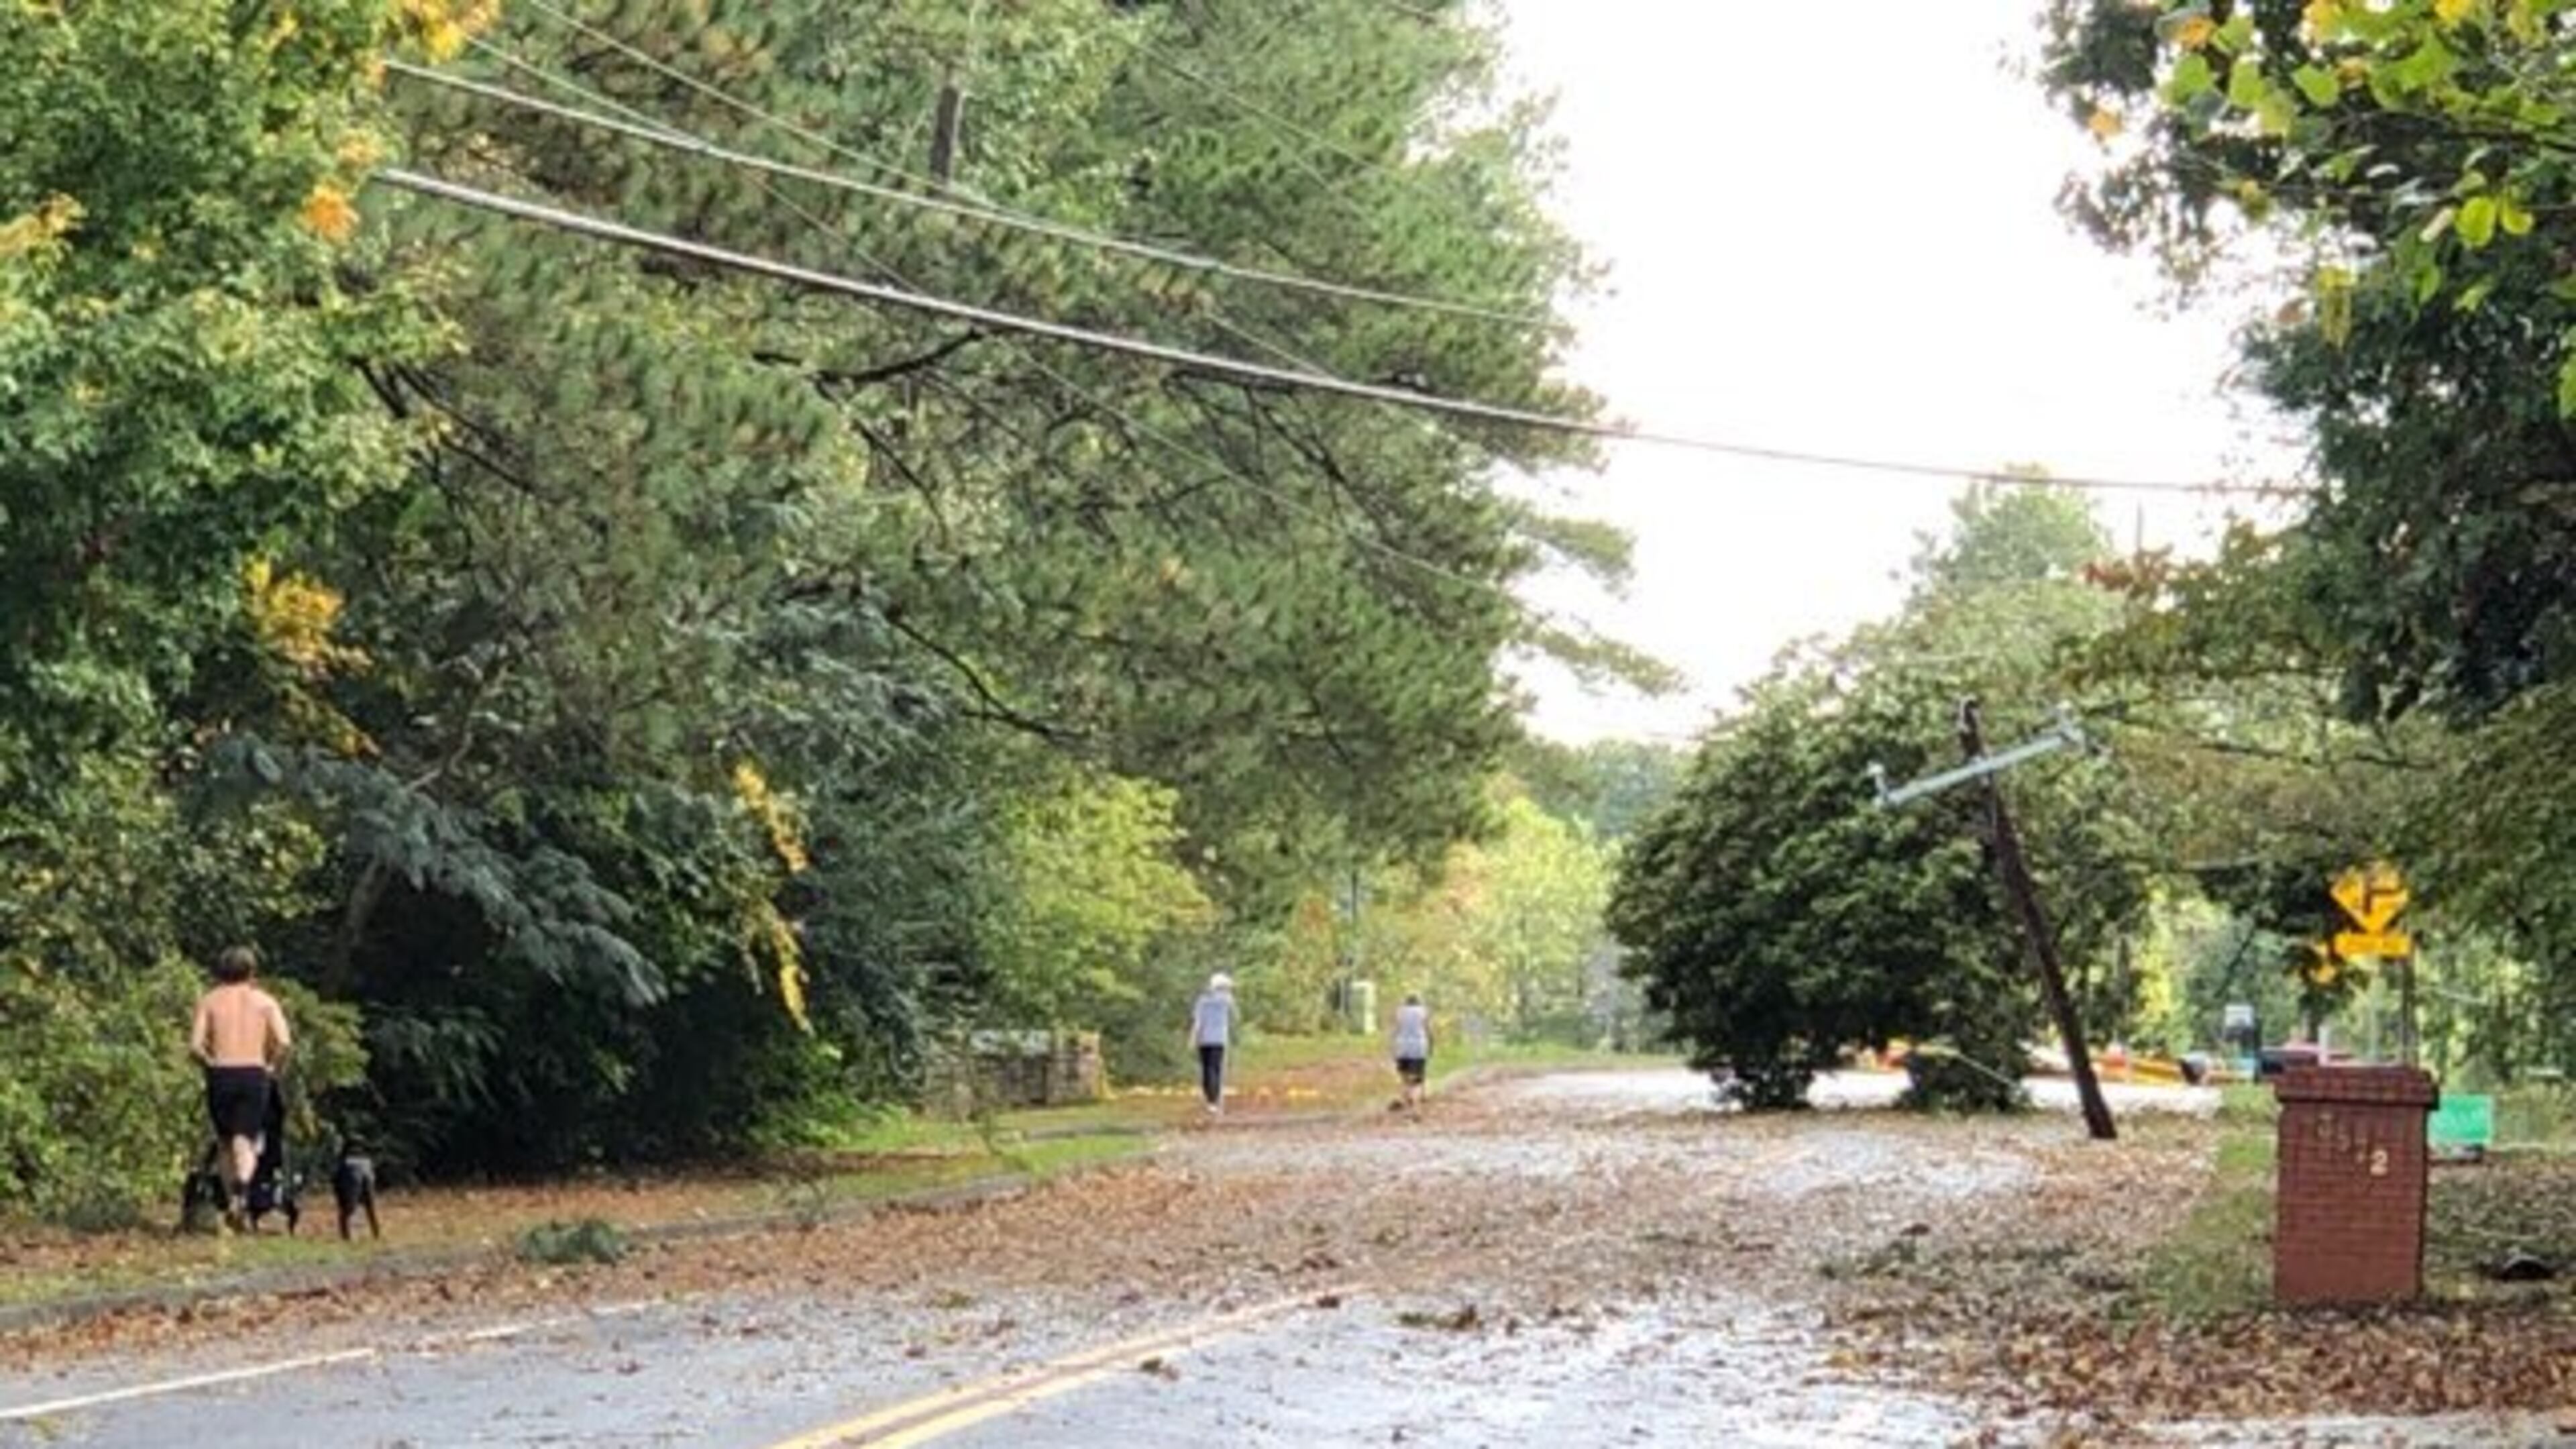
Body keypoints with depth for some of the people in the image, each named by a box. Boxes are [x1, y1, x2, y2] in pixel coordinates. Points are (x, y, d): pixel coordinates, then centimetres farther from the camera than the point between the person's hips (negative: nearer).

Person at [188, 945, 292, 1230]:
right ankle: (241, 1188, -34)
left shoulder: (209, 1001, 8)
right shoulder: (265, 1001, 7)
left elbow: (195, 1046, -4)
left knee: (225, 1143, 18)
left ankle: (232, 1202, 20)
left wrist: (210, 1063, 15)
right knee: (246, 1145, -5)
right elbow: (284, 1042, -8)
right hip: (254, 1075, -1)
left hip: (220, 1075, 1)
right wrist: (273, 1067, 8)